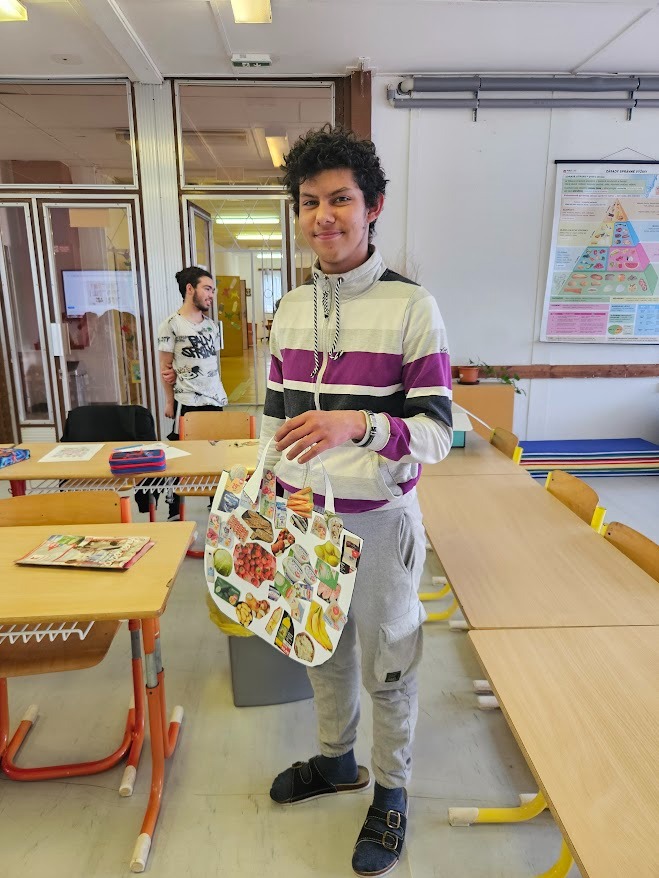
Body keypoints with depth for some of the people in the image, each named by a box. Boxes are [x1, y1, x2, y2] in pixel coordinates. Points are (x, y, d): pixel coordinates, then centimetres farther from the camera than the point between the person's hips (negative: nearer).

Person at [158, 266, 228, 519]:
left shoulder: (211, 324, 13)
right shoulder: (171, 324, -5)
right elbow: (166, 368, -3)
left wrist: (219, 393, 9)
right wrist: (169, 402, -3)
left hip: (215, 400, 6)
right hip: (187, 402, -5)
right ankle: (174, 510, 10)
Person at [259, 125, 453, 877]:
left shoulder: (411, 307, -12)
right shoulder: (289, 309, 5)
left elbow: (437, 433, -14)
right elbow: (274, 414, 11)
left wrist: (359, 425, -32)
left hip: (378, 520, -5)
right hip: (301, 514, 5)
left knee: (387, 664, 15)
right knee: (321, 649, 23)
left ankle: (391, 792, 41)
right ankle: (336, 760, 50)